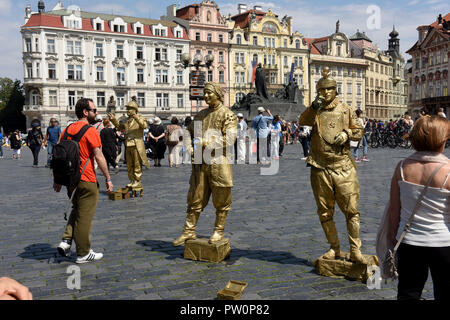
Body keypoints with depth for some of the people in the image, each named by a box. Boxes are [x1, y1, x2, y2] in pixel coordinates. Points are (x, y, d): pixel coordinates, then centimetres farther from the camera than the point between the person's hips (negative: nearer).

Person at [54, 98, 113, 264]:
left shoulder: (67, 129, 8)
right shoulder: (90, 131, -13)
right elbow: (99, 158, -15)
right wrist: (108, 179, -9)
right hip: (87, 181, -7)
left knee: (76, 211, 25)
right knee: (85, 217, 4)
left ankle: (66, 241, 12)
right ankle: (83, 253, 14)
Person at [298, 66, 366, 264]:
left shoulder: (346, 110, 9)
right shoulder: (314, 111, 7)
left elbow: (359, 132, 12)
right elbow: (302, 122, -13)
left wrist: (347, 133, -8)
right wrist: (314, 107, -28)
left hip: (344, 168, 0)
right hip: (320, 168, 1)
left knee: (351, 210, -1)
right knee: (325, 212, 8)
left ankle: (355, 251, 8)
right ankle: (334, 248, 23)